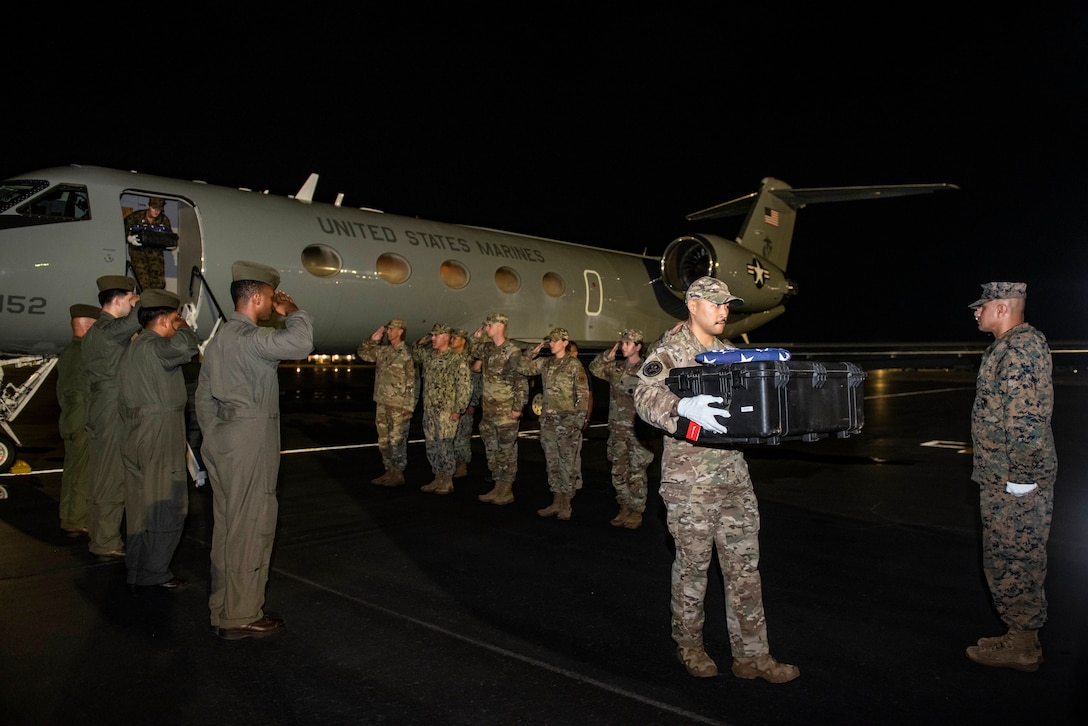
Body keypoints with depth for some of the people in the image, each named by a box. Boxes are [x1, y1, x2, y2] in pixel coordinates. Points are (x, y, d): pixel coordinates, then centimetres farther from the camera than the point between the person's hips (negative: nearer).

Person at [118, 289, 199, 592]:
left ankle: (137, 569, 25)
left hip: (135, 438, 10)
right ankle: (154, 574, 3)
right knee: (165, 506, -3)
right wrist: (184, 327, -10)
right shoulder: (153, 346, -14)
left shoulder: (130, 349, 18)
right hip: (160, 439, -10)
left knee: (141, 505, 16)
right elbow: (185, 346, -33)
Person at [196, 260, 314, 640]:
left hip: (222, 442, 10)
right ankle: (241, 617, 5)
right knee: (249, 527, -2)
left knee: (228, 525, 15)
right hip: (250, 442, -10)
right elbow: (301, 344, -31)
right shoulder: (248, 336, -15)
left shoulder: (220, 338, 17)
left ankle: (224, 608, 25)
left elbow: (204, 397, 20)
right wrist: (293, 312, -12)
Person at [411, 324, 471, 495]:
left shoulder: (457, 359, -10)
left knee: (444, 447, -5)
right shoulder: (428, 354, 12)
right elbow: (415, 355, 34)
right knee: (432, 447, 12)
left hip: (446, 412, -7)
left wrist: (458, 410, -16)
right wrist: (420, 343, 12)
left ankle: (447, 482, 6)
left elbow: (464, 387, -13)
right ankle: (438, 479, 22)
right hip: (429, 410, 8)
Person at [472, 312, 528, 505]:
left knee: (507, 451, 1)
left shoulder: (513, 352, -13)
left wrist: (518, 407, -18)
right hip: (488, 409, 8)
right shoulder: (488, 349, 9)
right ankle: (498, 487, 23)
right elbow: (471, 351, 28)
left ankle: (507, 491, 9)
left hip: (506, 411, -8)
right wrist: (476, 335, 10)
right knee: (492, 450, 13)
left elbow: (521, 381, -15)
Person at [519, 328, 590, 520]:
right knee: (552, 462, 10)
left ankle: (566, 504, 6)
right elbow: (524, 367, 15)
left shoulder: (574, 365, -5)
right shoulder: (545, 363, 11)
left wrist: (579, 419, -13)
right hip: (548, 419, 6)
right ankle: (556, 502, 17)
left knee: (567, 463, -1)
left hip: (567, 419, -6)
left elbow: (583, 393, -8)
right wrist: (535, 350, 7)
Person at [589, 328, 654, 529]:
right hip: (617, 429, 6)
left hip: (636, 430, -6)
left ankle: (636, 512, 9)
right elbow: (594, 368, 18)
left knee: (636, 473, 0)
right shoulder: (615, 367, 10)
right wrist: (608, 355, 3)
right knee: (618, 471, 12)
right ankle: (624, 508, 23)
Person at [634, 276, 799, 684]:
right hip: (689, 476, -6)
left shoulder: (730, 353, 16)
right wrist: (684, 409, -41)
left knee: (745, 565, 8)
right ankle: (689, 645, 25)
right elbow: (646, 397, -22)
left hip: (734, 470, 6)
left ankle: (751, 655, 17)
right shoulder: (669, 351, -6)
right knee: (692, 563, 6)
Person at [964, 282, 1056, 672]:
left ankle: (1022, 647, 11)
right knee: (1015, 560, 17)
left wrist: (1019, 478, -21)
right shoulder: (1021, 344, 16)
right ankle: (1022, 636, 28)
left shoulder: (1018, 350, -18)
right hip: (1005, 479, 11)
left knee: (1012, 561, -1)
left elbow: (1024, 421, -24)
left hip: (1013, 481, -11)